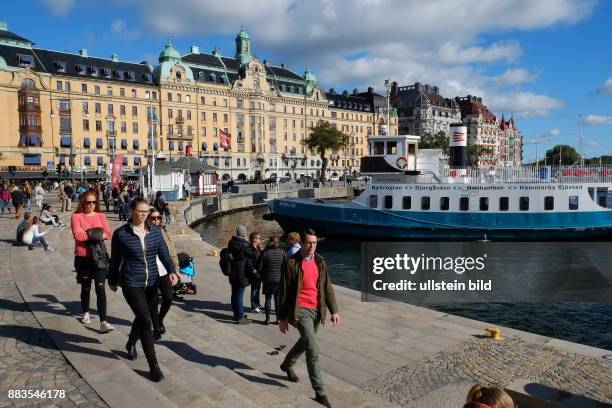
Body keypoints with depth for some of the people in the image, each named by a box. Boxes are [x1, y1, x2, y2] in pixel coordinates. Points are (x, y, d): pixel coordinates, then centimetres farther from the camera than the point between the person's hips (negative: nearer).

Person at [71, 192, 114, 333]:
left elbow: (108, 234, -5)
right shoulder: (76, 216, -1)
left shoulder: (100, 216, 6)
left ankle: (103, 322, -9)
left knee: (100, 288, -7)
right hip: (83, 257, 0)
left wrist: (88, 234, -14)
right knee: (86, 287, 16)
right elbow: (78, 235, -15)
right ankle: (86, 313, 41)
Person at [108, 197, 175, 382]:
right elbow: (115, 260, 3)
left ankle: (131, 344, 51)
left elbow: (164, 253, -5)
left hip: (152, 283, 4)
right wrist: (112, 280, 13)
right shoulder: (121, 234, -8)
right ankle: (153, 365, -1)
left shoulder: (155, 231, 1)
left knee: (142, 317, 19)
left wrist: (171, 271, -21)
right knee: (146, 321, -10)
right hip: (131, 284, -4)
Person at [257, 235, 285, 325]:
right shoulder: (282, 252, -6)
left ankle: (267, 319, 13)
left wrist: (262, 277, 11)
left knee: (268, 299, 9)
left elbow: (259, 268, -7)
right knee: (278, 299, 9)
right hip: (279, 280, 1)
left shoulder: (264, 253, -9)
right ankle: (278, 319, 13)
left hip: (267, 280, -1)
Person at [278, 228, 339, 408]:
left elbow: (327, 287, 7)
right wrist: (282, 318, -5)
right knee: (313, 351, -11)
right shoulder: (291, 263, -12)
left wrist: (334, 310, 0)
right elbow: (284, 292, -7)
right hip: (300, 311, -6)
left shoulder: (320, 262, 4)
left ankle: (287, 365, 51)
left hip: (316, 310, 6)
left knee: (305, 342, 24)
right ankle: (320, 392, -2)